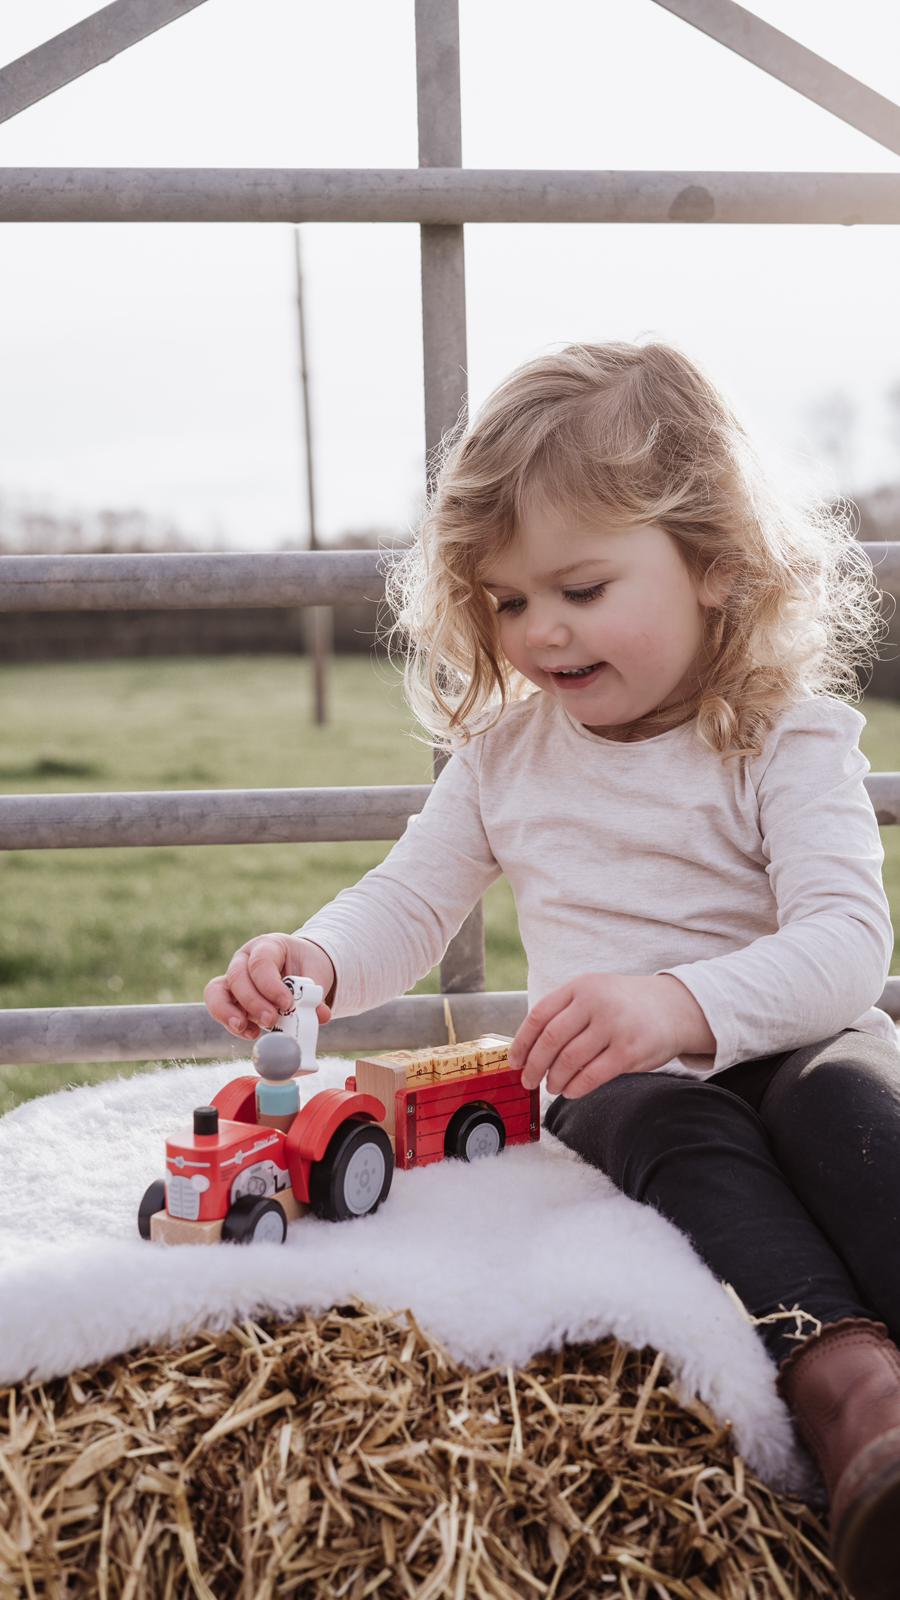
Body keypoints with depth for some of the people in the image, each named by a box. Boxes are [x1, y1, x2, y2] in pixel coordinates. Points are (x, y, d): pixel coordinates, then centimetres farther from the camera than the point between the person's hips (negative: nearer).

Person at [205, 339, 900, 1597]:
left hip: (791, 1032, -1)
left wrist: (684, 1003, -41)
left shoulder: (787, 732, -9)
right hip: (616, 1071, 2)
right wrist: (313, 962, -14)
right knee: (673, 1128, -33)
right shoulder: (505, 746, 7)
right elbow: (411, 901, 10)